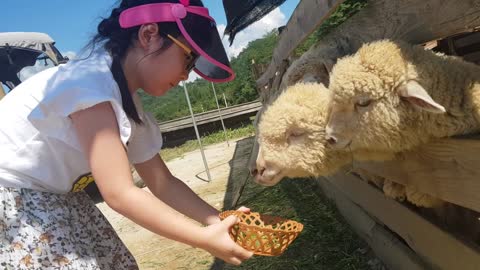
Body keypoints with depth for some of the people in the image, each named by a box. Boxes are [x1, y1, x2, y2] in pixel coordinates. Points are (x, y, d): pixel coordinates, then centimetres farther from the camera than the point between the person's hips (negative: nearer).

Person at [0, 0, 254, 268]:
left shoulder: (129, 106, -3)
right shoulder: (90, 81, -30)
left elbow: (163, 183, -1)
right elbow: (119, 194, -33)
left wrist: (218, 220, -12)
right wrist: (205, 238, -27)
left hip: (55, 196, 8)